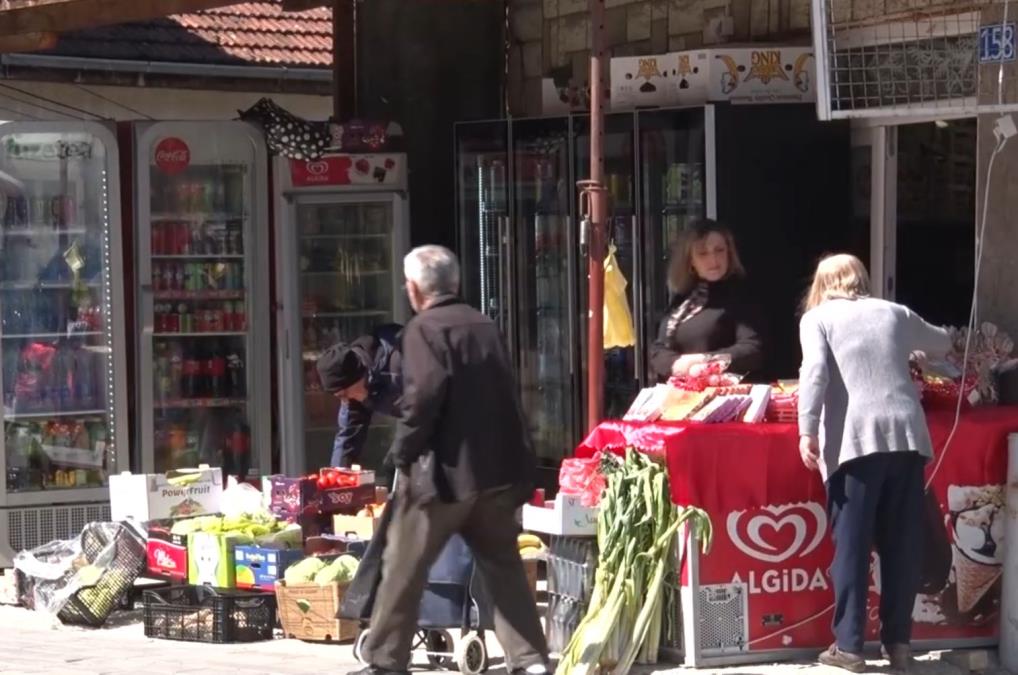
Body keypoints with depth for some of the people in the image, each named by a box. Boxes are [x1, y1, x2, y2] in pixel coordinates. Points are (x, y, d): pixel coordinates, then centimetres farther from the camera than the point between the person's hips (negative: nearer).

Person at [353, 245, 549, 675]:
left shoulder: (424, 328, -7)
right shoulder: (486, 327, 14)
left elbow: (425, 394, -19)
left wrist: (403, 453, -9)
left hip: (443, 468, -6)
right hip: (497, 468, 6)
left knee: (403, 567, 4)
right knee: (502, 565, 12)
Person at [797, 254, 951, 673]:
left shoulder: (817, 318, 10)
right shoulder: (895, 313, 21)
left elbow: (815, 371, -7)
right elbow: (942, 345, 38)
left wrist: (807, 431, -10)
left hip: (856, 439, -3)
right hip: (906, 434, 3)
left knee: (852, 544, 3)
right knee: (902, 543, 10)